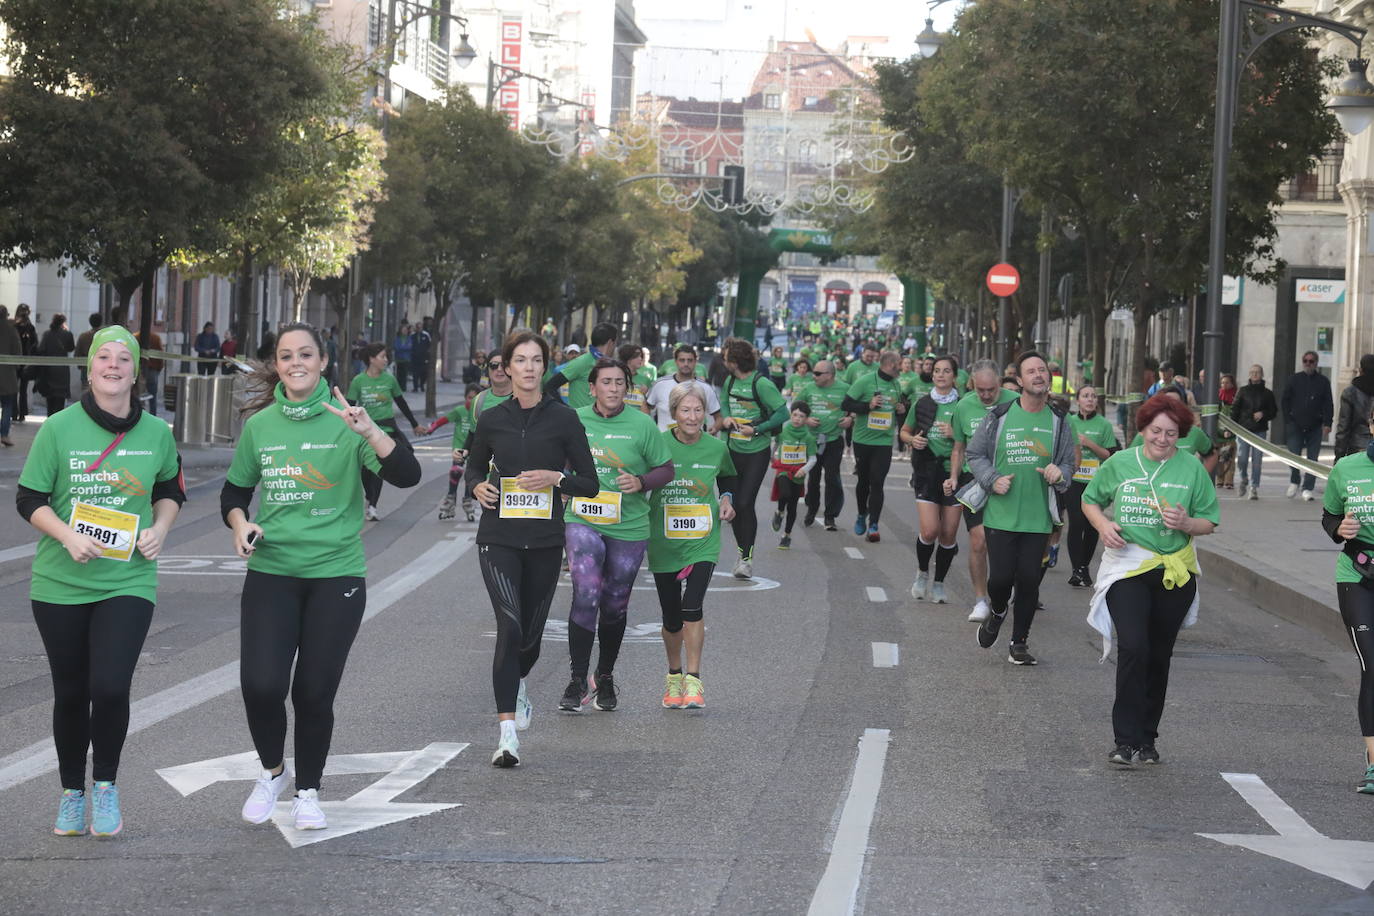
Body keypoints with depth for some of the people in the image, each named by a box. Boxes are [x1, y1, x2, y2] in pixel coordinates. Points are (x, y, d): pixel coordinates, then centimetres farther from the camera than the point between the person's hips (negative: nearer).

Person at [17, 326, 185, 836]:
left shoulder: (156, 433, 1)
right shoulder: (59, 429, -6)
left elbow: (171, 489, 18)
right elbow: (29, 499, -2)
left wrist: (160, 528, -1)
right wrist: (68, 535, -18)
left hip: (128, 582, 0)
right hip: (61, 583, 0)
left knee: (110, 688, -15)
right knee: (71, 693, 9)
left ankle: (105, 784, 10)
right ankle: (72, 793, 29)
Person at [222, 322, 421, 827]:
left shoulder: (343, 420, -5)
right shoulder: (260, 425, 4)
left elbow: (407, 475, -16)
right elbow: (234, 490, 18)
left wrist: (369, 431, -31)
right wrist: (240, 523, -3)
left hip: (336, 575, -2)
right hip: (271, 573, 2)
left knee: (315, 692, 3)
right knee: (260, 685, -10)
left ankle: (308, 790, 23)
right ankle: (272, 771, 18)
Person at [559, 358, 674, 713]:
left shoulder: (642, 425, -2)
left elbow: (666, 469, 4)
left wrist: (641, 483, -13)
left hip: (628, 528, 0)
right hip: (582, 522, 0)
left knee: (614, 606, 12)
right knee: (586, 594, -18)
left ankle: (605, 677, 31)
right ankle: (578, 680, -12)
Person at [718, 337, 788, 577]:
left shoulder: (761, 384, -16)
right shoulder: (730, 381, 6)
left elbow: (783, 413, -18)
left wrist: (757, 429, -18)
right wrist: (726, 418, 3)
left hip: (756, 452, -7)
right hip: (733, 450, 7)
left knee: (745, 503, -11)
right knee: (733, 503, 8)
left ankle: (747, 558, -2)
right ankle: (742, 551, 23)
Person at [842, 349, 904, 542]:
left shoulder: (896, 385, 8)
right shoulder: (865, 380, -9)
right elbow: (847, 404, -10)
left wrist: (900, 410, 2)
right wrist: (868, 406, -23)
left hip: (884, 441, 2)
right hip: (863, 439, -2)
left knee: (877, 483, -7)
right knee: (864, 480, 12)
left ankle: (873, 526, -8)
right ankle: (862, 515, 35)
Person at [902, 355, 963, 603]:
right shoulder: (922, 404, 7)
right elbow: (904, 432, 20)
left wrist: (955, 434, -15)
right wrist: (912, 440, -2)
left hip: (953, 471, 0)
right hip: (926, 472, 0)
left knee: (949, 534, 2)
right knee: (930, 531, -12)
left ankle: (938, 583, 20)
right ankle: (922, 573, 15)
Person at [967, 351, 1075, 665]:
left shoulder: (1058, 421, 5)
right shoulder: (1000, 416, -2)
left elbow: (1070, 461, 14)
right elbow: (975, 453, 6)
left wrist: (1060, 473, -9)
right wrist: (992, 480, -10)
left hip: (1038, 518, 2)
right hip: (1000, 515, -2)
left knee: (1029, 580, 0)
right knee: (1001, 577, -5)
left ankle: (1019, 643, 16)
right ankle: (997, 612, 30)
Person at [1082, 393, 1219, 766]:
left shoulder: (1192, 470, 2)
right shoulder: (1120, 463, 2)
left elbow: (1208, 522, 6)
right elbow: (1090, 500, 15)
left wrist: (1186, 523, -16)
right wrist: (1103, 525, -6)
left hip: (1175, 574, 2)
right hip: (1127, 568, -2)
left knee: (1158, 657, 9)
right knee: (1133, 648, -18)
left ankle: (1146, 738, 22)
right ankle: (1125, 739, -13)